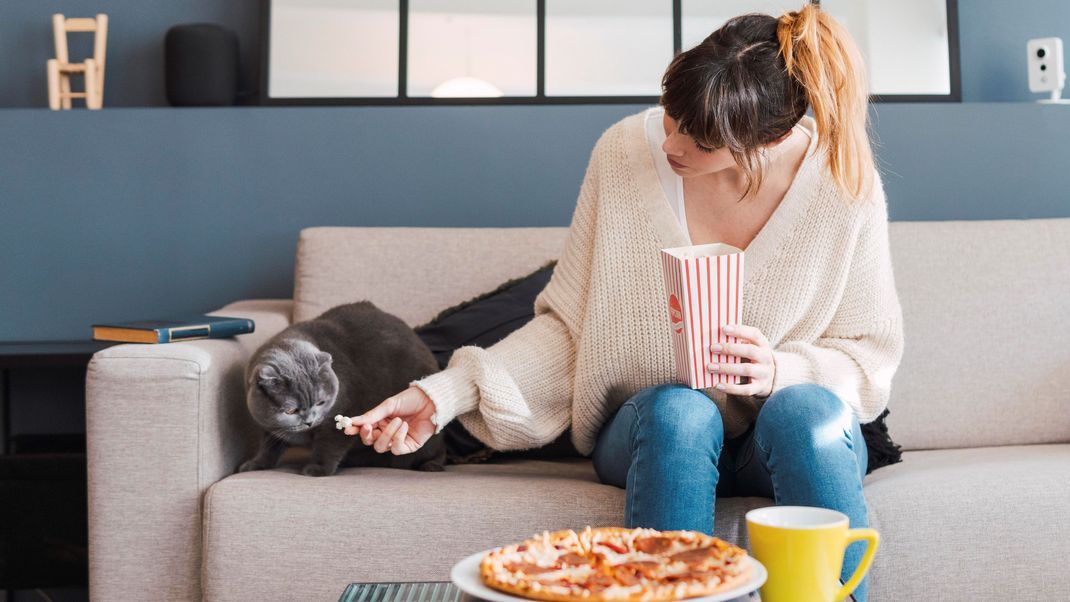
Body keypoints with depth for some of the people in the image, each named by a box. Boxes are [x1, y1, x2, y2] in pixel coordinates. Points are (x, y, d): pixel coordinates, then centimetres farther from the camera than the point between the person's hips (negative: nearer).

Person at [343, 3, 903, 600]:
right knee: (679, 412, -34)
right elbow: (569, 326, -4)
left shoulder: (844, 182, -11)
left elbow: (872, 355, -2)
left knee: (807, 409, -33)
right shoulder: (626, 153, -10)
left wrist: (782, 370, -23)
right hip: (654, 437, 0)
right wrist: (446, 394, -15)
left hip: (783, 440, 0)